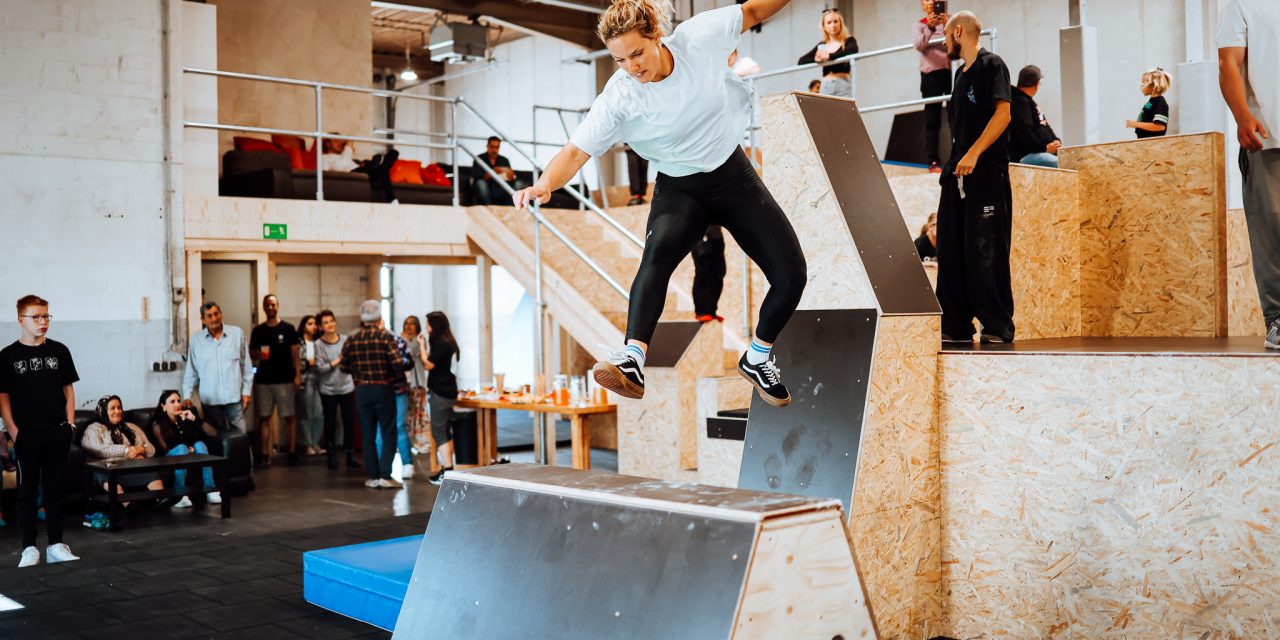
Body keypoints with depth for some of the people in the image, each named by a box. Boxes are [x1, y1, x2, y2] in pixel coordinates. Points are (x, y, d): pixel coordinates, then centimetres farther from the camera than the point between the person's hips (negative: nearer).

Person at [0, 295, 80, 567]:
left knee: (55, 488, 8)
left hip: (58, 432, 2)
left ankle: (56, 545, 15)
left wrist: (70, 423, 2)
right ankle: (29, 548, 11)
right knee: (28, 489, 5)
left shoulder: (59, 351, 6)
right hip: (27, 434, -2)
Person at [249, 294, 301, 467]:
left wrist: (298, 375, -8)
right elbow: (252, 355, 15)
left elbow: (295, 354, 0)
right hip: (263, 380, 3)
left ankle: (293, 452, 3)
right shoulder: (258, 331, 10)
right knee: (263, 417, 3)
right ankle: (264, 455, 6)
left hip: (285, 380, -3)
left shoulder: (288, 329, 3)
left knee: (290, 417, -2)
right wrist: (258, 355, -8)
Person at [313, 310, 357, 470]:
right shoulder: (319, 344, -6)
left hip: (347, 387, 2)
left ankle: (350, 455, 13)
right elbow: (320, 368, -11)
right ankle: (332, 456, 16)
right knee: (330, 423, 5)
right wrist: (337, 361, -17)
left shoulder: (345, 340, 2)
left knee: (350, 421, 3)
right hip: (328, 390, -2)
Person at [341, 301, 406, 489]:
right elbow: (397, 363, -17)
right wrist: (400, 377, 3)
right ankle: (385, 475, -5)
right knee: (388, 434, 4)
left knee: (368, 435, 11)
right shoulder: (385, 336, -10)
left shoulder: (352, 339, 0)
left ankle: (373, 476, 13)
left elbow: (344, 366, 4)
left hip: (362, 391, 3)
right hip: (383, 389, -3)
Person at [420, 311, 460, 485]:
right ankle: (447, 469, 16)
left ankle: (447, 471, -12)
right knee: (447, 432, 12)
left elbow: (428, 365, -16)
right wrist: (425, 346, 11)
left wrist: (422, 345, -8)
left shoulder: (440, 343, -15)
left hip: (439, 393, -10)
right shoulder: (449, 342, 14)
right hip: (448, 391, 10)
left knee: (439, 432, -8)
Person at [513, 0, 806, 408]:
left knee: (791, 276, -4)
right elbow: (577, 150, -26)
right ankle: (633, 360, -48)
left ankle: (757, 358, 21)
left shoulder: (699, 36, -16)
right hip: (681, 190, -3)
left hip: (735, 176, 3)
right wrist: (545, 185, -44)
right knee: (659, 251, -36)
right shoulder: (619, 98, -21)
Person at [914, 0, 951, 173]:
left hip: (950, 71, 1)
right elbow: (919, 45, -9)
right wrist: (929, 27, -26)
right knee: (932, 120, -1)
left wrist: (947, 24, -21)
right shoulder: (918, 25, 9)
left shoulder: (948, 20, 11)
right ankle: (933, 161, -1)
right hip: (930, 74, -1)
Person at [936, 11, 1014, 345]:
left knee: (985, 253, -9)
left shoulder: (991, 65, -4)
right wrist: (952, 163, 16)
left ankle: (998, 327, -3)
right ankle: (956, 326, 10)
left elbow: (1003, 113, -16)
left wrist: (974, 154, -24)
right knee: (951, 252, 5)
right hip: (957, 174, 9)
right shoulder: (961, 73, 21)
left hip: (986, 173, -9)